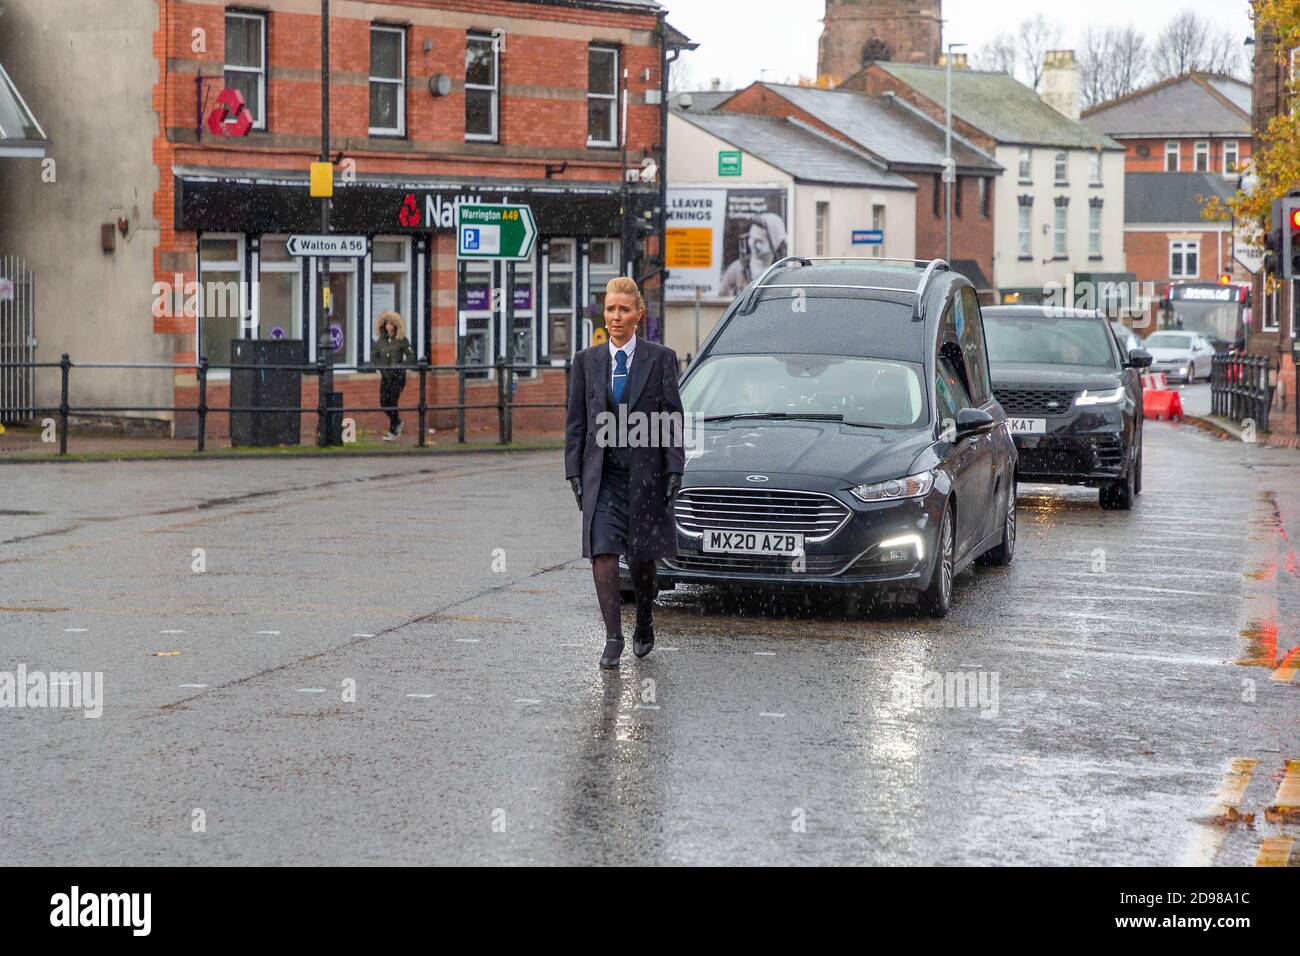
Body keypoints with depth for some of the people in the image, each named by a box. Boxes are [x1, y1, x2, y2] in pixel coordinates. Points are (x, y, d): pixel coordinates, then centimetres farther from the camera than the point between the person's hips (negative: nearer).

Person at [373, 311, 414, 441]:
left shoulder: (402, 340, -6)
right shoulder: (381, 340, 6)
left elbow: (411, 356, -6)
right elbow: (374, 355, 15)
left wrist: (400, 366, -17)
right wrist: (380, 366, -1)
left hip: (398, 375, -5)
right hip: (385, 376, 5)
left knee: (392, 402, -10)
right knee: (383, 402, 1)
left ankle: (393, 432, -3)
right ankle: (397, 422, 28)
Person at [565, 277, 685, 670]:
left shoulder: (660, 358, -1)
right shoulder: (587, 361, 5)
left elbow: (673, 416, -2)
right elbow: (576, 421, 8)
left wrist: (674, 469, -8)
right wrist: (574, 472, 3)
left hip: (645, 471, -1)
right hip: (602, 473, 1)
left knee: (641, 557, 8)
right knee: (602, 553, -11)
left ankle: (644, 627, 30)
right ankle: (613, 639, -8)